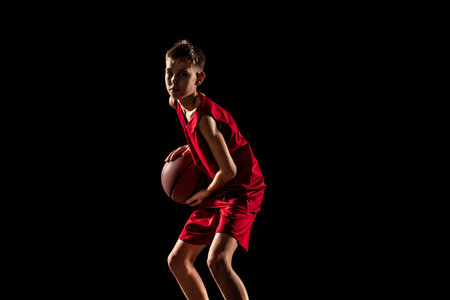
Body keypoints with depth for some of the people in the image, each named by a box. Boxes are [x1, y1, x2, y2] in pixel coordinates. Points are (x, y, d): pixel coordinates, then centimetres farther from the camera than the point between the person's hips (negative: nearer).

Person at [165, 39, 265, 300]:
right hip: (217, 194, 10)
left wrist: (206, 193, -5)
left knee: (218, 261, -30)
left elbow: (229, 170, -22)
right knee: (178, 261, 14)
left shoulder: (205, 119, -26)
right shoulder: (177, 103, 2)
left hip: (242, 190, -10)